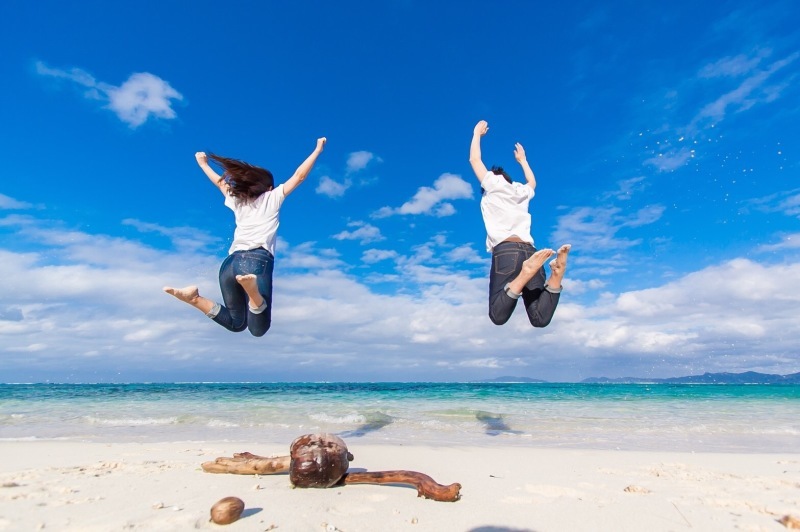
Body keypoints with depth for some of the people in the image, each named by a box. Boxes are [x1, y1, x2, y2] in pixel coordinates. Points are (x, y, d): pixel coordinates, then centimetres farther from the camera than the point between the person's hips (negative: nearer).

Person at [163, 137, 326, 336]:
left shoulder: (237, 200, 27)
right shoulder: (273, 197, 17)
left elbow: (220, 182, 45)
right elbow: (299, 176, 18)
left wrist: (202, 163, 60)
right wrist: (318, 149, 23)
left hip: (230, 263, 5)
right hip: (258, 260, -5)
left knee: (236, 324, 16)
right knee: (258, 329, -13)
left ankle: (195, 298, -6)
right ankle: (252, 288, -42)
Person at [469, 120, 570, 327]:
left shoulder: (493, 184, 17)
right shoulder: (522, 192, 30)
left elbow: (474, 160, 29)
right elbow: (532, 182, 55)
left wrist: (477, 133, 44)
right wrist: (522, 160, 69)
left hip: (506, 251, -4)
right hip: (529, 251, 5)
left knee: (498, 316, -16)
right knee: (541, 319, -8)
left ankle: (527, 271, -36)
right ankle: (557, 271, -30)